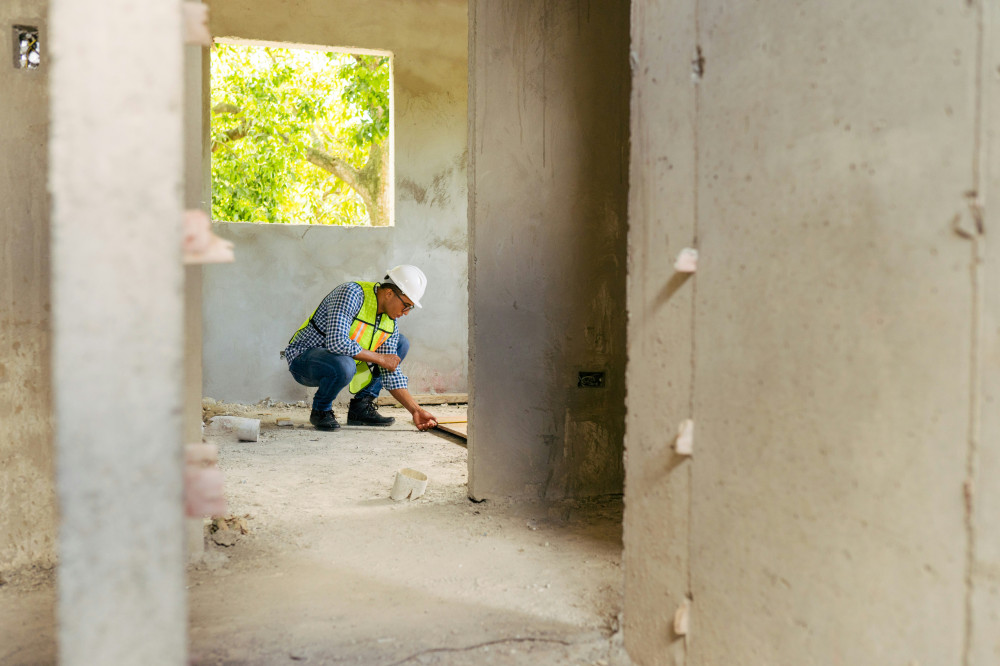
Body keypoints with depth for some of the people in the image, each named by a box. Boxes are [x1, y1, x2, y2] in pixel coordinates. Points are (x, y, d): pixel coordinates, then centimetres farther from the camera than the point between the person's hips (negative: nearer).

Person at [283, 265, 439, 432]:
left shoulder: (391, 320, -2)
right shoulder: (350, 293, -25)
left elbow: (391, 372, 0)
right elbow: (336, 343, -36)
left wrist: (416, 411, -10)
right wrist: (380, 358, -24)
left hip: (341, 361, 8)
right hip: (303, 357, -8)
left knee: (401, 343, 4)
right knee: (345, 365, -40)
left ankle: (360, 406, 3)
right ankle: (320, 410, -9)